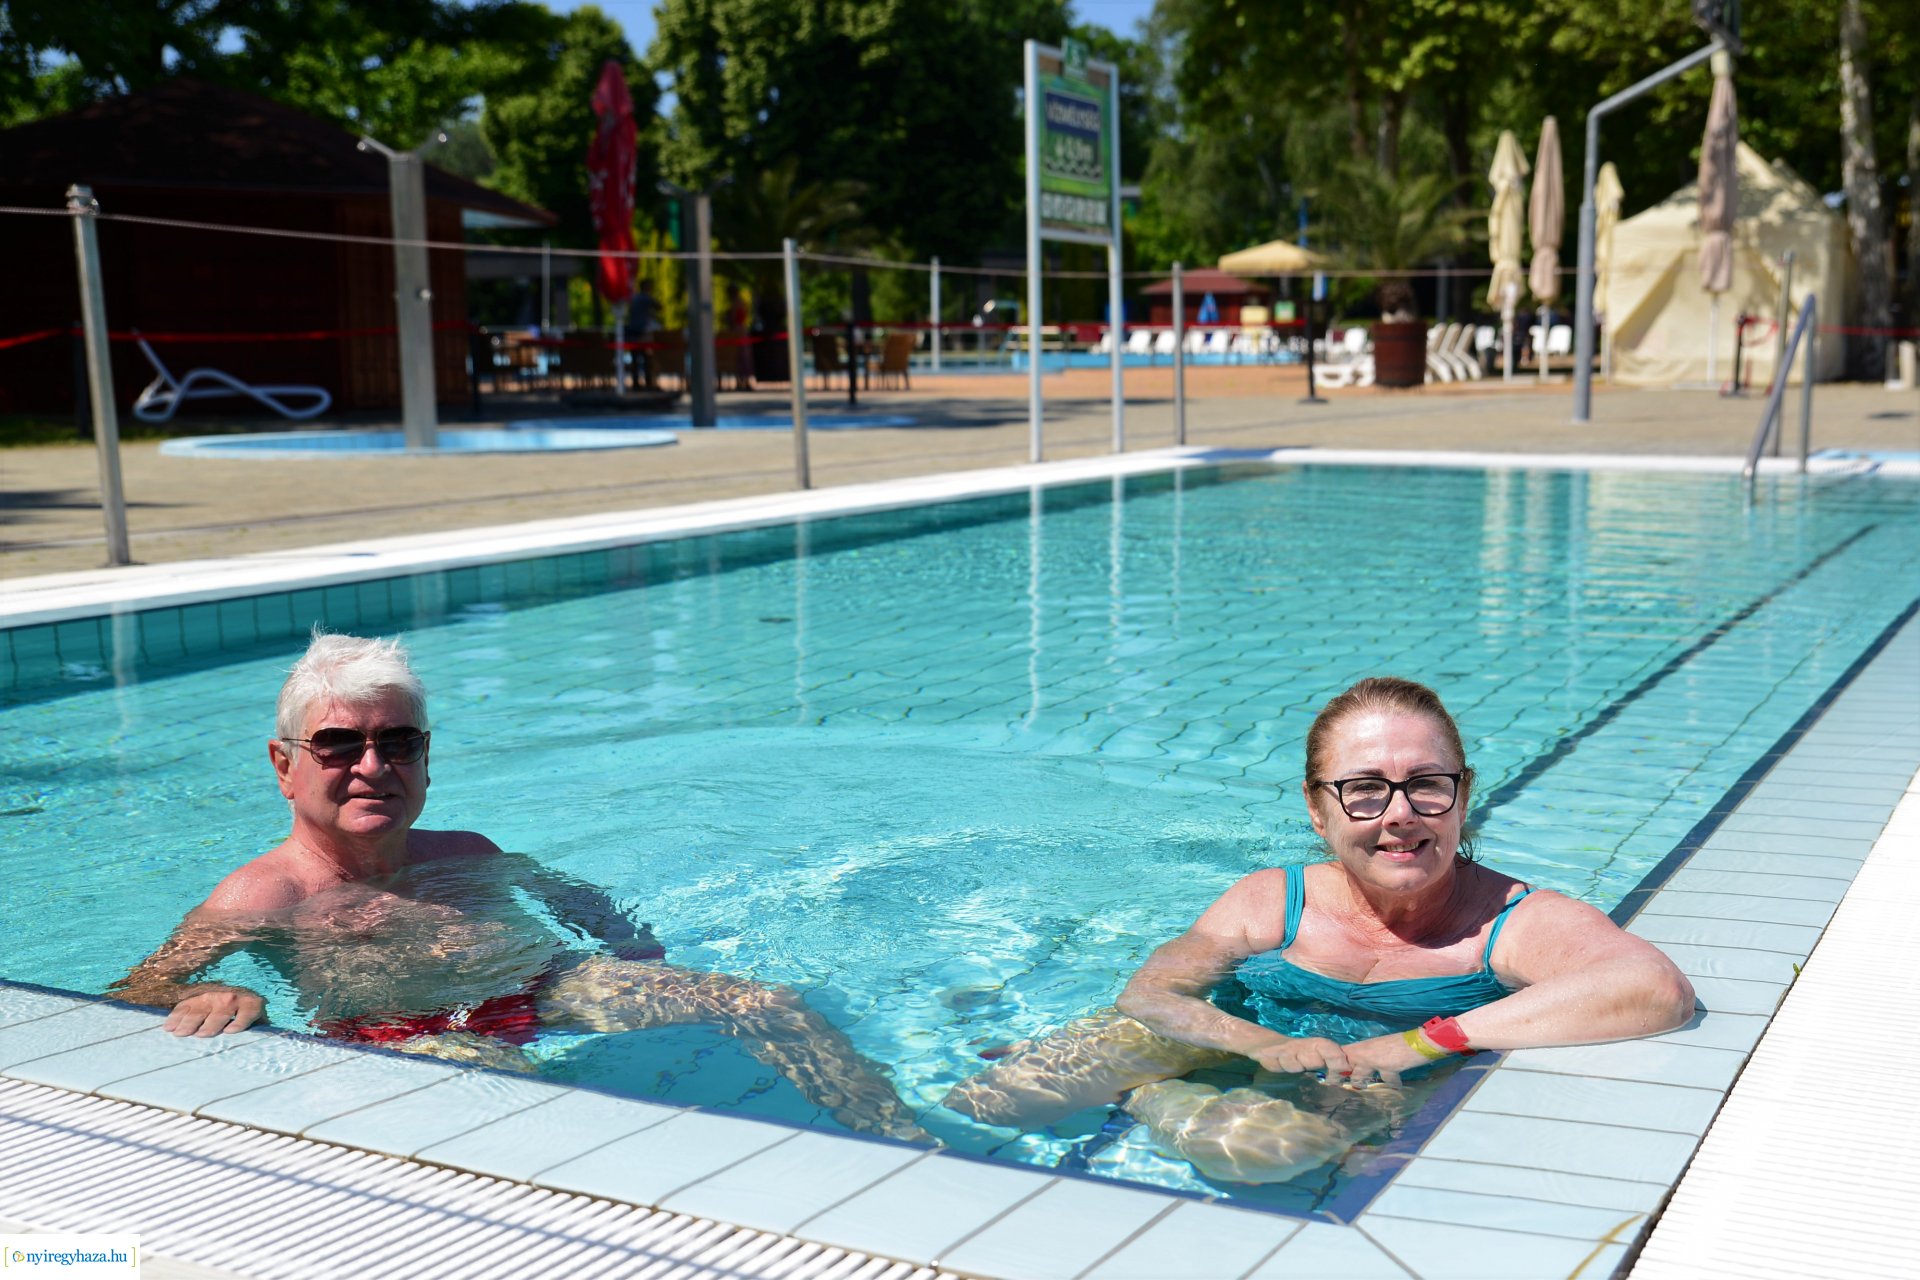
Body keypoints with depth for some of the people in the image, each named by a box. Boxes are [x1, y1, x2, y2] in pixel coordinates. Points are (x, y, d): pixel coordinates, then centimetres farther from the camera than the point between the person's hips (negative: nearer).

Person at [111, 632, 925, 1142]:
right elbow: (135, 994, -4)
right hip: (401, 1034, -5)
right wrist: (215, 998, -26)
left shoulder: (468, 855, 20)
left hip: (546, 987, 5)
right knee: (491, 1074, -43)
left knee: (770, 1008, -8)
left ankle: (913, 1153, -6)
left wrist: (635, 953, 13)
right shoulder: (260, 898, 2)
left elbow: (572, 894, 32)